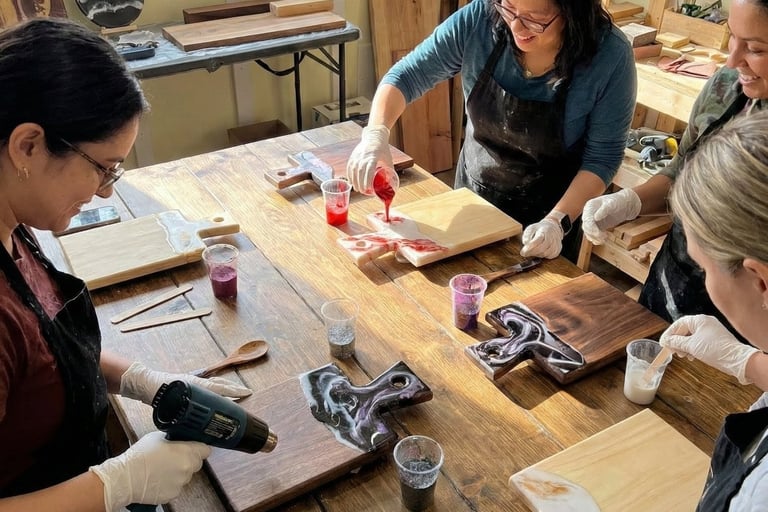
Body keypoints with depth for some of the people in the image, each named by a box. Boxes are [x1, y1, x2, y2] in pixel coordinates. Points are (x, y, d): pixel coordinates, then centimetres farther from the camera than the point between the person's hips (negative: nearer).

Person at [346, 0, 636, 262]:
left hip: (552, 210, -2)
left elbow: (602, 156, -18)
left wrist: (558, 222, -29)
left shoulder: (609, 56, -24)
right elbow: (407, 75, -13)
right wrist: (376, 134, -30)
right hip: (473, 197, 3)